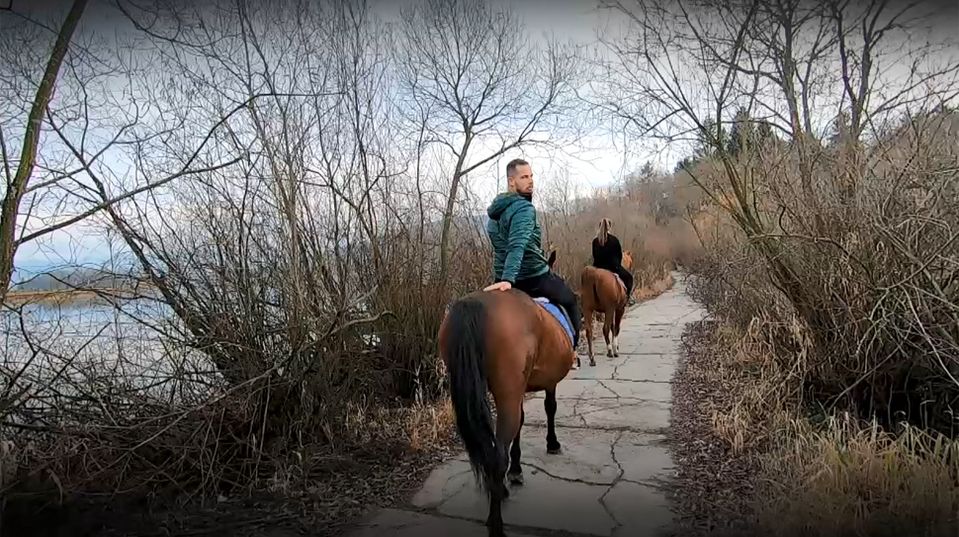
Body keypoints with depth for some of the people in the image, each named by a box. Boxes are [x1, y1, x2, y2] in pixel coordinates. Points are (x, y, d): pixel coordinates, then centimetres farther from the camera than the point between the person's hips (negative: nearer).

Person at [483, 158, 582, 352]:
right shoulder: (525, 208, -19)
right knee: (570, 301, 17)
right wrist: (508, 279, -42)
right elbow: (517, 245, -32)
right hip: (534, 277, -7)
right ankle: (572, 347, 20)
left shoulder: (495, 210, 9)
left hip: (501, 276, 8)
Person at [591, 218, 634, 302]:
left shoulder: (595, 240, -2)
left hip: (599, 267, 3)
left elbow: (594, 255, 5)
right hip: (613, 266, -3)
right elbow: (620, 254, -2)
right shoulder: (614, 239, -10)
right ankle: (628, 296, 7)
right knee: (628, 277, 18)